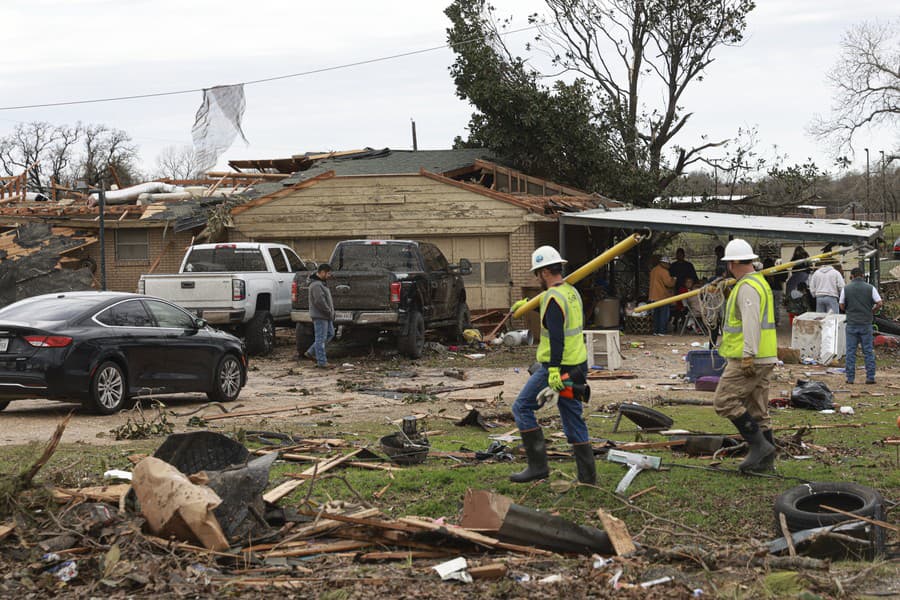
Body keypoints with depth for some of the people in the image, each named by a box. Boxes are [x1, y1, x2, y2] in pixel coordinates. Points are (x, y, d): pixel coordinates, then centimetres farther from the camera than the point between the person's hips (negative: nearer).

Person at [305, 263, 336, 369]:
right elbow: (320, 301, -26)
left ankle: (311, 352, 22)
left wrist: (330, 311, 11)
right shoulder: (316, 285, -20)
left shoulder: (321, 283, 15)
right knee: (321, 338, -5)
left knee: (330, 334, 17)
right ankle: (322, 362, 1)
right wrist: (329, 311, -17)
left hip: (326, 316, 11)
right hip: (320, 316, -11)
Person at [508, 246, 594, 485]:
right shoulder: (571, 292, 12)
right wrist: (527, 303, 47)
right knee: (574, 420, 12)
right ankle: (588, 477, 12)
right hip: (577, 365, 9)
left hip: (558, 368, -9)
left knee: (522, 407, 1)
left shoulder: (553, 298, -16)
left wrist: (554, 370, -28)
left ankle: (538, 465, -3)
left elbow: (556, 336, -24)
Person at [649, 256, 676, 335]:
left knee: (656, 314, 13)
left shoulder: (653, 270, 13)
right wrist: (673, 280, 1)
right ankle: (662, 331, -6)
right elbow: (669, 283, -20)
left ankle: (655, 331, 14)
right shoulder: (664, 271, -16)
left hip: (654, 296, 8)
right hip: (663, 296, -8)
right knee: (664, 314, -3)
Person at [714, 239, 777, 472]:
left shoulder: (747, 287, -14)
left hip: (750, 359, -10)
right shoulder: (760, 282, 19)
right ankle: (765, 459, 13)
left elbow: (751, 323, -24)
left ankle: (759, 444, -9)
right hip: (765, 359, 10)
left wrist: (748, 356, -27)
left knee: (725, 401, -7)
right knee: (758, 409, 12)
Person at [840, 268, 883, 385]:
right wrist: (872, 312, 11)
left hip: (851, 324, 0)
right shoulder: (870, 288, -1)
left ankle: (850, 378, 5)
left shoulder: (846, 288, 0)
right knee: (868, 351, 6)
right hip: (866, 324, 0)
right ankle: (870, 377, 5)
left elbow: (842, 306, 3)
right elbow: (879, 303, -6)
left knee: (851, 351, 5)